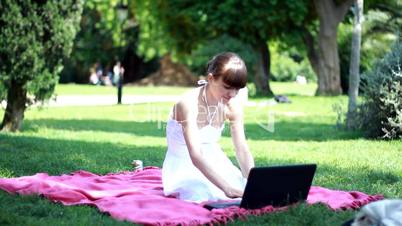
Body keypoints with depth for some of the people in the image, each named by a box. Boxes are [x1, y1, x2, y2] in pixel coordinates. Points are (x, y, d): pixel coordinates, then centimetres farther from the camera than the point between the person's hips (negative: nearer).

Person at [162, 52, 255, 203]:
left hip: (213, 164, 5)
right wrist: (227, 188, -46)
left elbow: (242, 151, -10)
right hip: (184, 167, -5)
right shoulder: (189, 103, -27)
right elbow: (196, 156, -36)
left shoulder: (233, 104, -9)